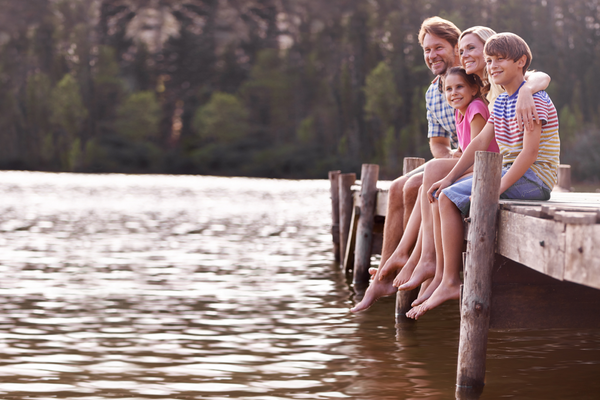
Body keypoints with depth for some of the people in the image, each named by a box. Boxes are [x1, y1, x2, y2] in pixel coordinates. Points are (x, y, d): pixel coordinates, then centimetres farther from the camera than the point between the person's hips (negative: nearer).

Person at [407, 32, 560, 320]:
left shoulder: (533, 99, -12)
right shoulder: (501, 102, 17)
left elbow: (530, 151, -20)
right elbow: (480, 143, 15)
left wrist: (497, 188, -25)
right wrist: (449, 178, 5)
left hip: (533, 178, -10)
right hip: (509, 173, 10)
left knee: (450, 198, -19)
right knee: (442, 194, 4)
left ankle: (450, 283, -16)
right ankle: (442, 275, -1)